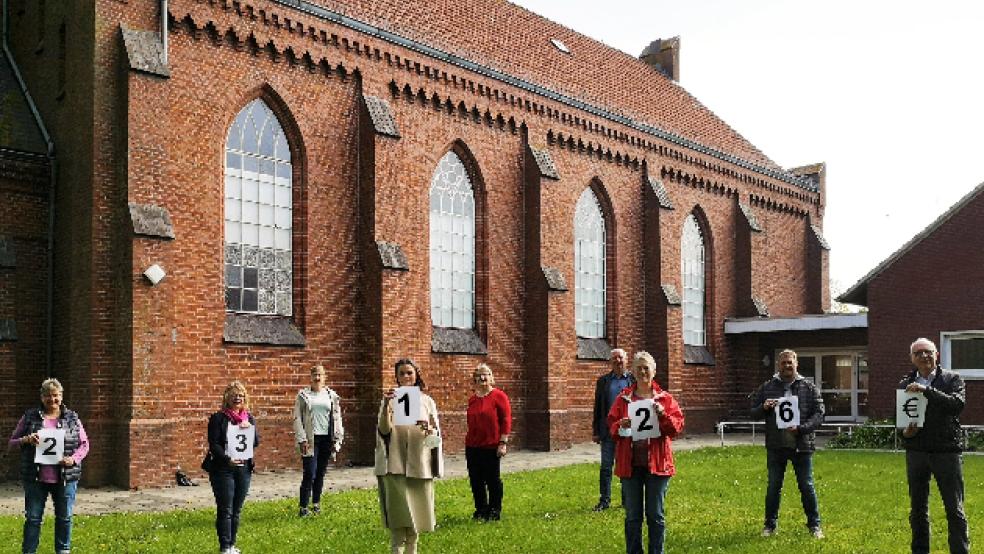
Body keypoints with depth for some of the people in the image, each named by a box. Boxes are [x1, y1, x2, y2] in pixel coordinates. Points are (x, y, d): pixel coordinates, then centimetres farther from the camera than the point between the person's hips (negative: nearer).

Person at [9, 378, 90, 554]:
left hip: (66, 478, 1)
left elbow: (84, 444, 9)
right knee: (33, 518, 3)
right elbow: (11, 442, 7)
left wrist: (74, 458, -10)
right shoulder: (29, 417, 5)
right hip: (35, 479, -1)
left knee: (64, 517, 8)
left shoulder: (72, 418, 6)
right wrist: (26, 440, -14)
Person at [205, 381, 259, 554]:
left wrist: (250, 428, -10)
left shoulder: (249, 418, 11)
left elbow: (256, 442, 8)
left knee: (237, 510, 10)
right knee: (225, 510, -4)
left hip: (244, 468, 5)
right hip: (223, 469, -5)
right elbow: (213, 444, -10)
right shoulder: (218, 418, -5)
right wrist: (228, 460, -23)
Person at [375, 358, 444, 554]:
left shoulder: (426, 401, 9)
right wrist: (386, 406, -22)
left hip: (420, 463, 2)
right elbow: (384, 430, -8)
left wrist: (429, 430, -14)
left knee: (416, 510, 7)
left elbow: (437, 432, 9)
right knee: (398, 510, -8)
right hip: (396, 463, -2)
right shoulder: (390, 399, 3)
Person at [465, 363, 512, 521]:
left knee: (492, 479, 3)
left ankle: (495, 511, 14)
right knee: (475, 480, 9)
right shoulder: (472, 399, 11)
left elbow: (506, 420, -9)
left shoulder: (498, 396, -6)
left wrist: (503, 443, -14)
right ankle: (481, 509, 22)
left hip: (491, 446, -6)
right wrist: (467, 445, 17)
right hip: (473, 446, 6)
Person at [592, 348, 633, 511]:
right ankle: (604, 500, 10)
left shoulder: (634, 380, 4)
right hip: (608, 430, 2)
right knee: (606, 466, 3)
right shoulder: (603, 381, 10)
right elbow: (597, 408, 10)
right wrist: (595, 432, 6)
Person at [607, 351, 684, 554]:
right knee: (632, 516, 7)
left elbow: (678, 426, -1)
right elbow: (611, 426, 6)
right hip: (630, 464, 1)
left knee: (656, 515, 6)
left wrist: (663, 415, -18)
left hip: (657, 463, -1)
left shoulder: (665, 399, 4)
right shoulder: (623, 398, 7)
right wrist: (620, 426, -15)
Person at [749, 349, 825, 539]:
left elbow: (819, 414, -1)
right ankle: (770, 524, 19)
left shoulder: (809, 387, 3)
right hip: (775, 445, 1)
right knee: (773, 486, 8)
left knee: (807, 486, 5)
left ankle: (814, 525, 18)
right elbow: (753, 413, 10)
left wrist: (801, 428, -15)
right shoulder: (767, 387, 7)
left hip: (802, 445, -1)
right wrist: (764, 408, -12)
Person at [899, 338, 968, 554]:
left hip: (947, 451, -3)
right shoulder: (905, 385, 10)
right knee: (918, 509, 10)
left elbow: (958, 404, -17)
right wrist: (904, 431, -7)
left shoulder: (952, 379, 1)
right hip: (916, 452, 3)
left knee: (955, 509, 0)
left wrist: (926, 390, -24)